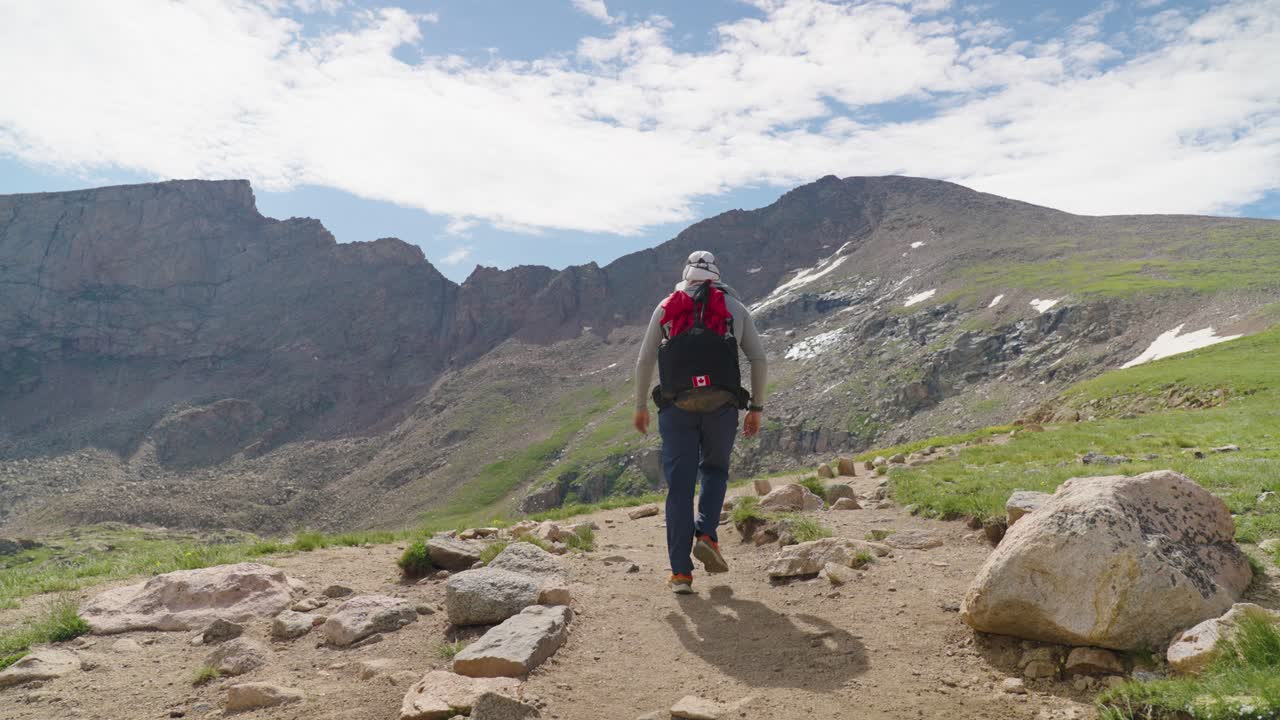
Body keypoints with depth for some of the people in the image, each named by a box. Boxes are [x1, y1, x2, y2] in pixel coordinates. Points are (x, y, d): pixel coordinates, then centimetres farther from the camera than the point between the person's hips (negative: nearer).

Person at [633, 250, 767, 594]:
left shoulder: (666, 306, 15)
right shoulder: (734, 307, 15)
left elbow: (644, 362, 14)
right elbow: (759, 360, 10)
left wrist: (640, 406, 24)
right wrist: (757, 407, 18)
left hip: (677, 407, 0)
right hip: (721, 404, 0)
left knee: (680, 487, 4)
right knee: (714, 470, 23)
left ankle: (681, 572, 4)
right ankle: (706, 535, 1)